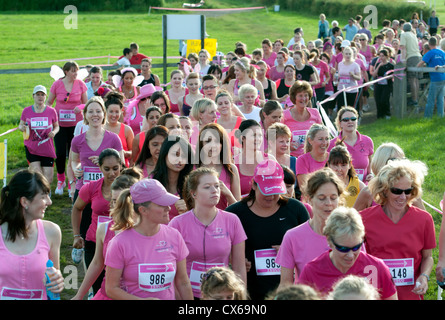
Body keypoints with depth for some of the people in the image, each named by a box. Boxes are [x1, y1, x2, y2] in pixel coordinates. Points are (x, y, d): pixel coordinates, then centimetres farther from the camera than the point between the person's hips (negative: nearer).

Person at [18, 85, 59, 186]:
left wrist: (54, 132, -11)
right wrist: (22, 128, -14)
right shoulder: (26, 111, -1)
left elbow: (56, 126, 11)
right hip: (31, 148, -1)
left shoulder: (51, 111, -1)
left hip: (47, 149, 1)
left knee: (48, 180, 2)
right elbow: (20, 125, 10)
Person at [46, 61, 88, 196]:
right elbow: (49, 102, 7)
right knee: (60, 152, -2)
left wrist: (80, 108, -14)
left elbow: (86, 103, 8)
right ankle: (60, 180, 19)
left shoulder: (80, 84, -1)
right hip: (60, 123, 0)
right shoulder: (57, 84, -4)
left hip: (76, 123, 0)